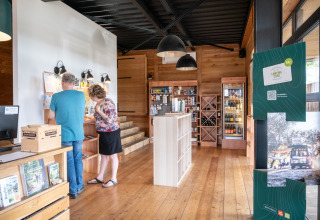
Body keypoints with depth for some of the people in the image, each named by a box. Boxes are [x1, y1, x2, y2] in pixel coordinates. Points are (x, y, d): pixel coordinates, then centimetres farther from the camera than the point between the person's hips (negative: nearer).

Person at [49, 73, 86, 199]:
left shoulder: (56, 97, -9)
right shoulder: (81, 95, -2)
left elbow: (51, 116, -1)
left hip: (64, 135, -2)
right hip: (78, 133, 3)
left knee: (69, 162, 7)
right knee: (78, 159, 17)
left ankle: (73, 191, 16)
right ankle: (79, 186, 27)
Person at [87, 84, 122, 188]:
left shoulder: (108, 103, -19)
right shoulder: (99, 103, 9)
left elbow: (110, 119, -24)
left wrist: (98, 110, -19)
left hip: (111, 132, -9)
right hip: (103, 133, 9)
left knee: (112, 155, 3)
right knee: (103, 155, 16)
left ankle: (114, 179, 16)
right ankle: (100, 177, 28)